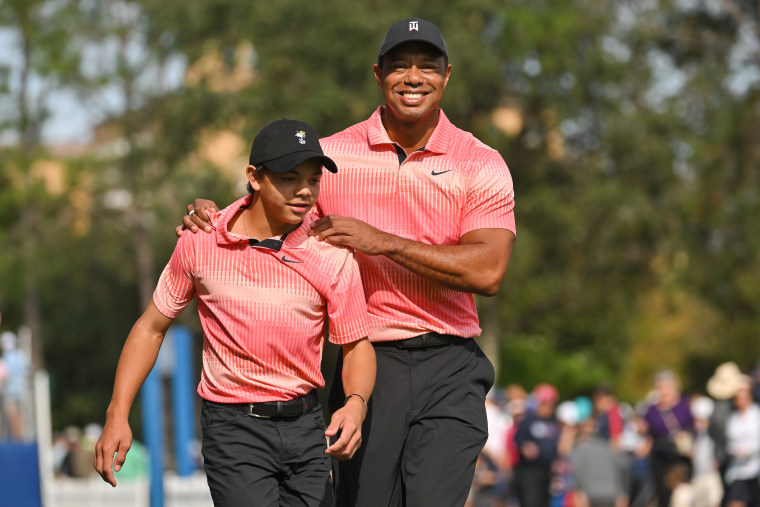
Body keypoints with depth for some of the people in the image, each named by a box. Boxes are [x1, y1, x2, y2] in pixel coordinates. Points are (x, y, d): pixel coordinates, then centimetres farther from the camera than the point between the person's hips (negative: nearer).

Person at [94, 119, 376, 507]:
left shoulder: (332, 255, -4)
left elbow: (357, 344, 3)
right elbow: (152, 327, 6)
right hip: (234, 429, -3)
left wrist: (355, 404, -18)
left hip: (307, 428, 3)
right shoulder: (201, 243, -4)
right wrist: (117, 414, -1)